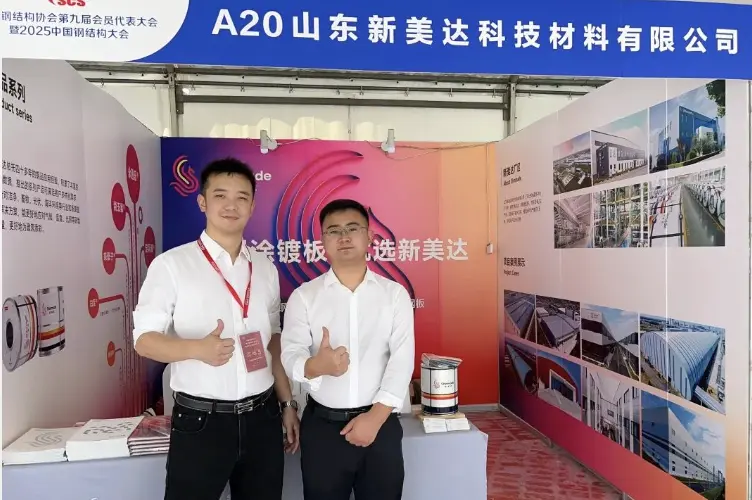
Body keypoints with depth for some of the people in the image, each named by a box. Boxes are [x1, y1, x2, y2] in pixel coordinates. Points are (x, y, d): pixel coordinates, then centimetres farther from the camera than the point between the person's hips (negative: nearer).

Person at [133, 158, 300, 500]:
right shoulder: (171, 264, -7)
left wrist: (287, 403, 12)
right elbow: (145, 340, -7)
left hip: (262, 418, 4)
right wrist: (198, 348, -25)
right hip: (200, 421, -4)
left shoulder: (265, 268, 6)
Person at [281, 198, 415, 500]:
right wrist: (316, 366, -31)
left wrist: (376, 416, -14)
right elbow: (290, 355, -9)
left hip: (381, 423, 1)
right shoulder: (304, 296, 0)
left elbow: (402, 359, -6)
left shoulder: (395, 293, 1)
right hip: (321, 425, 0)